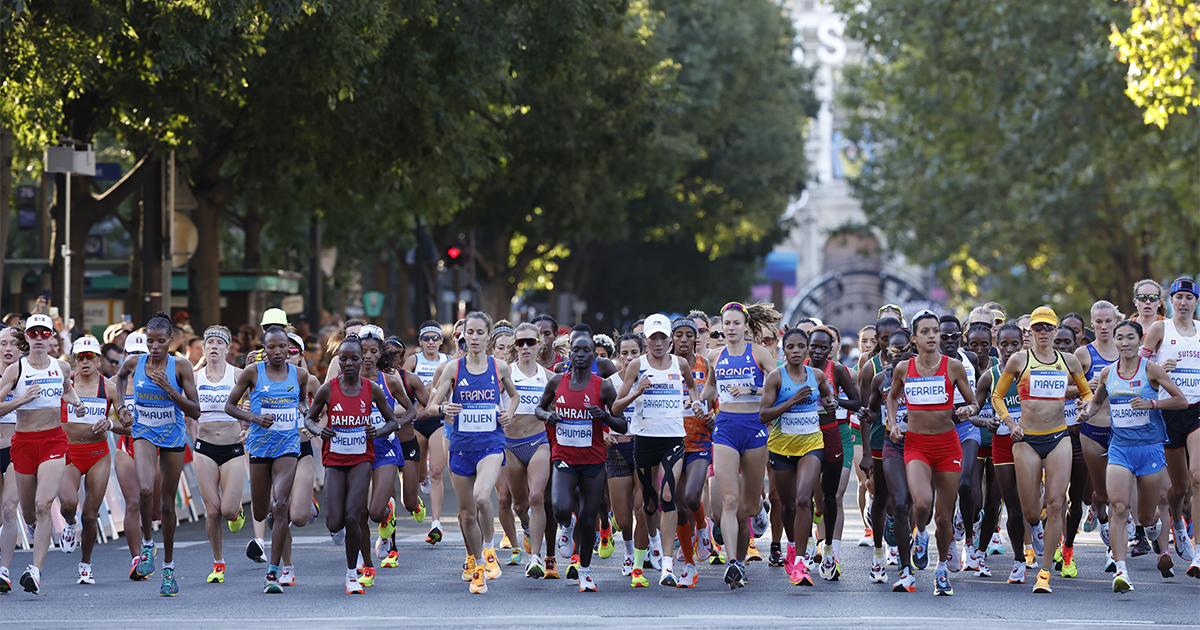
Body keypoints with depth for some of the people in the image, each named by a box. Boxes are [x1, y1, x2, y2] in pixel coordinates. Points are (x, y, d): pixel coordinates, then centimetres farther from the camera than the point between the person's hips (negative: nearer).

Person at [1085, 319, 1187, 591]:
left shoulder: (1151, 370, -5)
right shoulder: (1107, 373, 6)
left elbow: (1181, 400, -4)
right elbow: (1097, 400, 25)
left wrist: (1151, 403, -18)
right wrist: (1087, 411, 3)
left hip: (1150, 447, -2)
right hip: (1119, 447, 2)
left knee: (1145, 516, 8)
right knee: (1119, 508, -19)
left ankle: (1156, 526, 47)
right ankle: (1120, 571, -23)